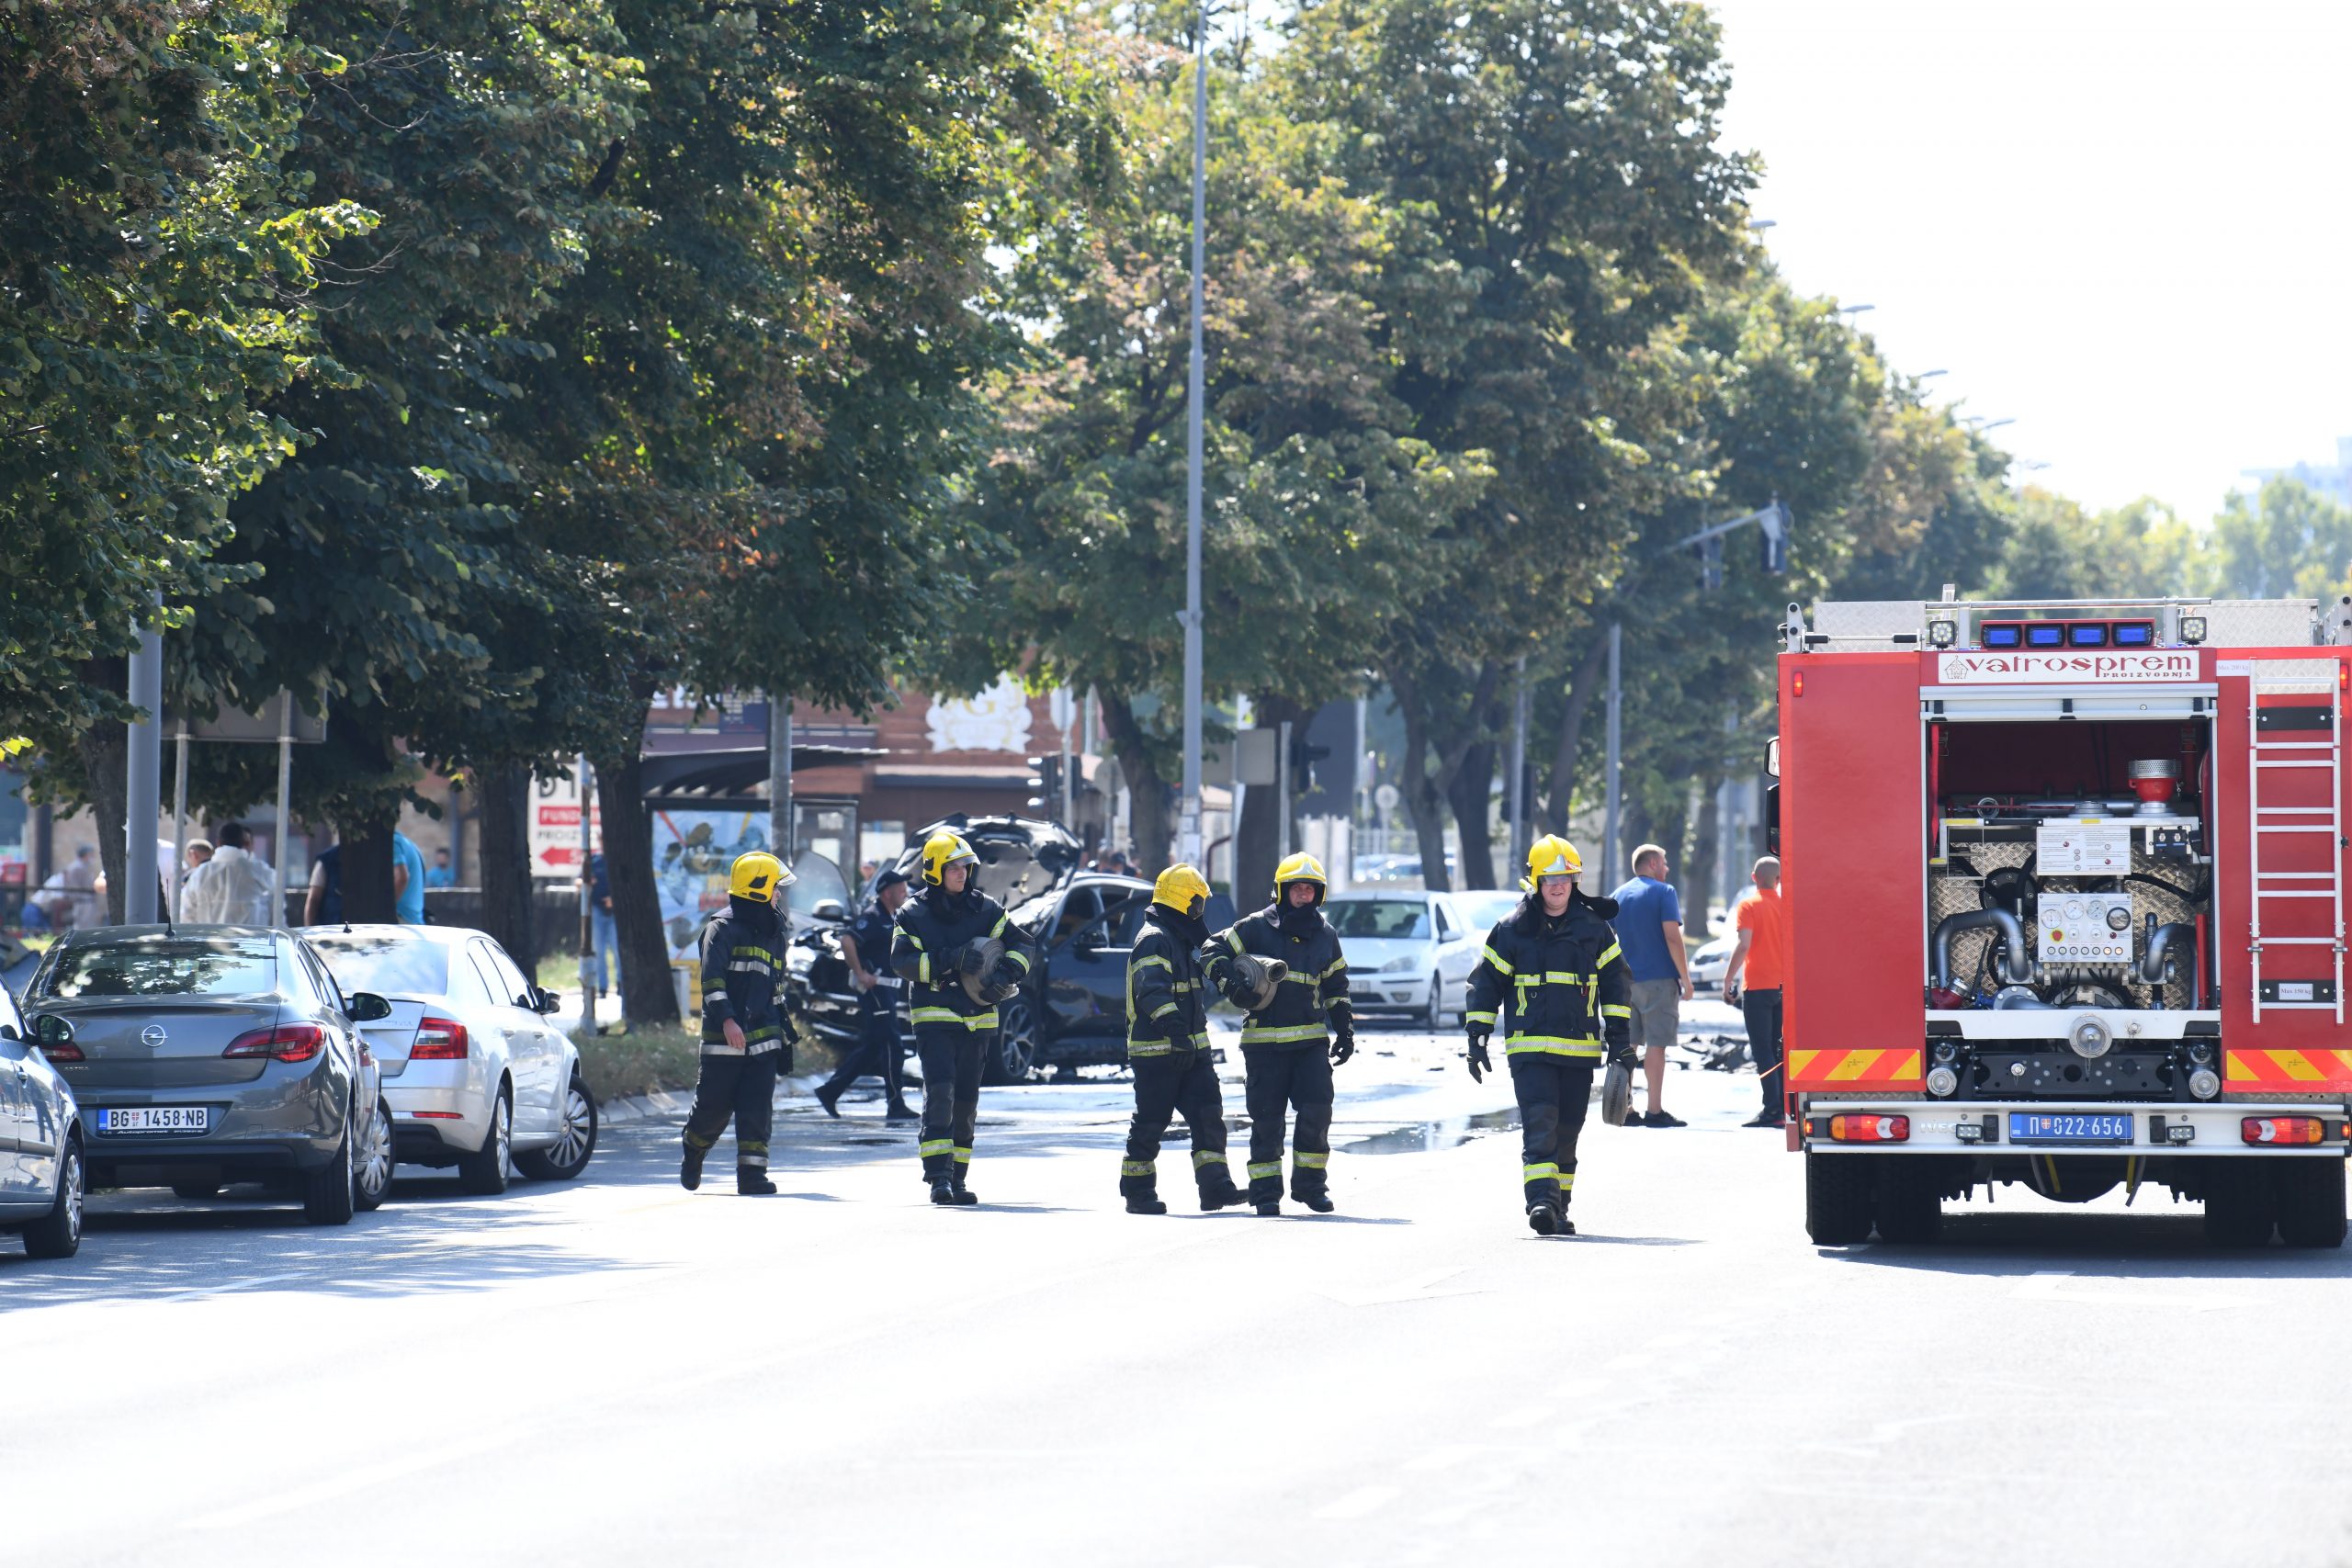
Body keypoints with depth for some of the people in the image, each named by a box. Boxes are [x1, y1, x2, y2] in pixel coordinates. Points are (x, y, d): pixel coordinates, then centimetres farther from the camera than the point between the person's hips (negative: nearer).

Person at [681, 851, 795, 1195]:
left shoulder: (773, 932, 17)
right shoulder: (723, 927, -6)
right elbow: (712, 977, -15)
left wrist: (781, 1031, 23)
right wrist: (727, 1020, -25)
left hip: (763, 1038, 5)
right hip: (724, 1038, -5)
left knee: (758, 1108, -4)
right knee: (714, 1105, 2)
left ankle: (752, 1173, -4)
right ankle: (692, 1155, 29)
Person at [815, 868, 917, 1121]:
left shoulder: (894, 918, 16)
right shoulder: (872, 917, -14)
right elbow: (847, 941, -26)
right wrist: (860, 974, -24)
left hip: (888, 988, 10)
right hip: (874, 986, -10)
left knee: (872, 1046, 12)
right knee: (890, 1044, -10)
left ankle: (830, 1090, 18)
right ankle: (896, 1105, -9)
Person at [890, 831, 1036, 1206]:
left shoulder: (985, 910, 6)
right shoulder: (913, 914, -2)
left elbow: (1020, 943, 8)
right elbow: (902, 961, -12)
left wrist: (1009, 973, -13)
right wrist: (949, 961, -23)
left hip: (977, 1018, 4)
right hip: (934, 1017, -4)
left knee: (966, 1100, 9)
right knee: (940, 1091, -18)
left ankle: (957, 1177, 18)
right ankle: (938, 1175, -20)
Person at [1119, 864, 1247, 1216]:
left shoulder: (1181, 940, 19)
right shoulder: (1154, 940, -14)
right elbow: (1154, 992, -28)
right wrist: (1175, 1031, -38)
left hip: (1190, 1049, 9)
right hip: (1157, 1051, -9)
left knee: (1207, 1114, 0)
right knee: (1150, 1121, -2)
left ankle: (1215, 1186, -2)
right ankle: (1138, 1193, 6)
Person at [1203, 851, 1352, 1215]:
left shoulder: (1325, 935, 12)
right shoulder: (1256, 927, 0)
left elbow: (1336, 987, 22)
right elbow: (1214, 951, 2)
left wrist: (1345, 1031, 17)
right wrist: (1229, 984, -15)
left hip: (1311, 1038, 3)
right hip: (1265, 1039, -3)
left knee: (1317, 1110, -5)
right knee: (1267, 1117, 0)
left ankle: (1310, 1183, 10)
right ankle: (1265, 1191, 6)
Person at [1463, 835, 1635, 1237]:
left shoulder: (1594, 929, 7)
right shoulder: (1512, 930, 3)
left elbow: (1616, 983, 12)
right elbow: (1487, 982, 8)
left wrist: (1620, 1040, 6)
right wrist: (1477, 1038, 2)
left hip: (1580, 1050, 2)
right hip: (1529, 1048, -2)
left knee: (1567, 1133, 8)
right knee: (1539, 1124, -17)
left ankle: (1558, 1210, 15)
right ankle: (1541, 1201, -26)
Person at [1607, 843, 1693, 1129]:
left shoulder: (1617, 896, 13)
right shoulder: (1663, 892, -5)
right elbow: (1672, 938, -13)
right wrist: (1686, 980, -9)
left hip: (1624, 983, 5)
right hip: (1659, 979, -5)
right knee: (1656, 1044, -4)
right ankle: (1655, 1111, -6)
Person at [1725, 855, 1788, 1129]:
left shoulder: (1749, 906, -8)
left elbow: (1743, 945, -18)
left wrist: (1728, 979, -14)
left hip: (1758, 987, -5)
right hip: (1785, 987, 5)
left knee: (1763, 1051, -5)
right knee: (1779, 1050, 12)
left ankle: (1773, 1109, -14)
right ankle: (1783, 1109, 10)